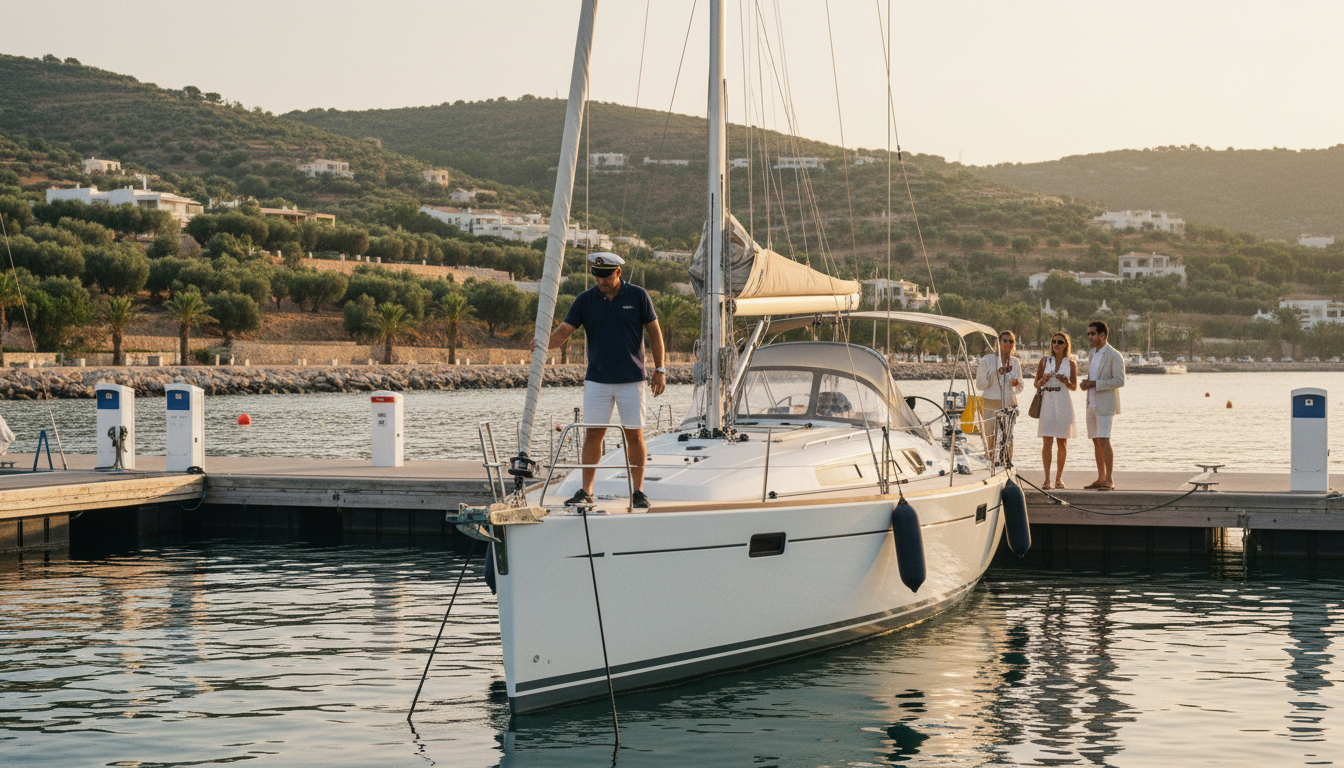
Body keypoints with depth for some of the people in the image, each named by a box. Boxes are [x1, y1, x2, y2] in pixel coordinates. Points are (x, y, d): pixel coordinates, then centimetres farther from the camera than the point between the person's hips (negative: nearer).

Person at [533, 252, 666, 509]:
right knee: (593, 433, 0)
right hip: (597, 379, 2)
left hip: (631, 379, -1)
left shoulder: (638, 296, -1)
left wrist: (659, 370, 0)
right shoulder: (585, 300, 2)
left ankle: (638, 492, 10)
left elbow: (654, 332, 4)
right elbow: (564, 331, -4)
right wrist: (544, 344, -25)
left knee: (634, 434, 1)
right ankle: (586, 492, 7)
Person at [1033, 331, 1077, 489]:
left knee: (1062, 442, 4)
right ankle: (1046, 479, -5)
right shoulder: (1044, 361, 7)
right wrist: (1043, 380, -12)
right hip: (1047, 402, 0)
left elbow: (1074, 387, 7)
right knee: (1047, 441, -6)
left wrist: (1066, 381, -13)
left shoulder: (1071, 363, 6)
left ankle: (1059, 478, 13)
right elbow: (1036, 384, 10)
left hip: (1064, 404, 0)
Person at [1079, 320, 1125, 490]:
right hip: (1092, 404, 8)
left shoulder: (1114, 356, -9)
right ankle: (1101, 479, 15)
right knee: (1096, 441, 9)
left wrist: (1095, 384, -18)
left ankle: (1109, 481, -14)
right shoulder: (1093, 354, 17)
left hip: (1105, 404, -8)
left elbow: (1120, 381, -15)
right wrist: (1086, 384, 4)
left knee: (1104, 441, -14)